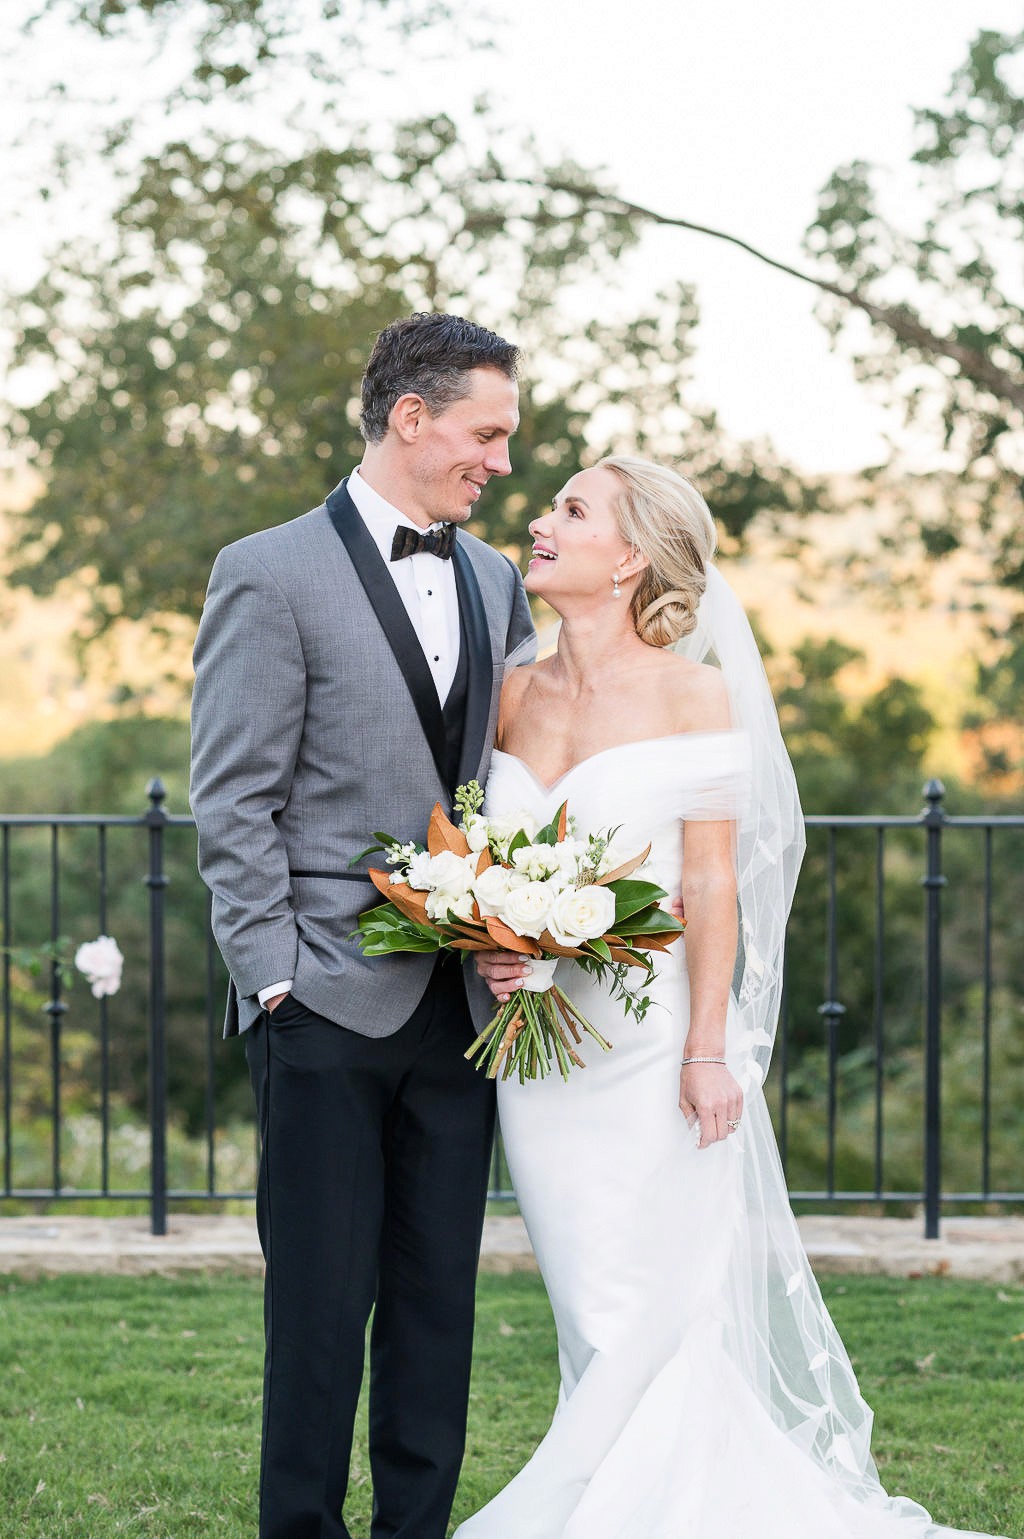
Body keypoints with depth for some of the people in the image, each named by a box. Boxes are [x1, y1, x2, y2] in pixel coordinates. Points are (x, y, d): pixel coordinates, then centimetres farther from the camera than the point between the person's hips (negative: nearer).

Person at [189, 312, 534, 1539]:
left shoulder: (496, 583, 14)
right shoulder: (271, 575, -4)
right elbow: (233, 804, -6)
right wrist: (273, 973, -11)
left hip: (459, 1002, 6)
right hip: (329, 1006, -5)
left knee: (440, 1295, 9)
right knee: (324, 1300, -1)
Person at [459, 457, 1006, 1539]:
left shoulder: (691, 695, -6)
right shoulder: (515, 695, 8)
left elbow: (712, 885, -8)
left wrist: (709, 1053, -12)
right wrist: (485, 944, -7)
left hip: (650, 1038, -4)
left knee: (645, 1317, 0)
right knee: (588, 1315, 8)